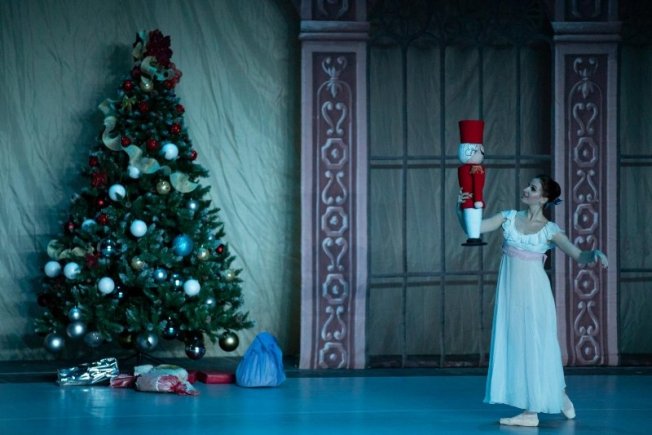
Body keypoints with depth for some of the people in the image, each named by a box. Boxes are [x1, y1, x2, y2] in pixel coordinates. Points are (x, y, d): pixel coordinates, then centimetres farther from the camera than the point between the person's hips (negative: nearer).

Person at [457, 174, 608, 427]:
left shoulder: (549, 230, -6)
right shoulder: (509, 217, 5)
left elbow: (578, 256, -10)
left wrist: (595, 254, -31)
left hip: (533, 292, -4)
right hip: (510, 291, 4)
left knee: (534, 346, 0)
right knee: (514, 345, 6)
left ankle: (532, 411, 4)